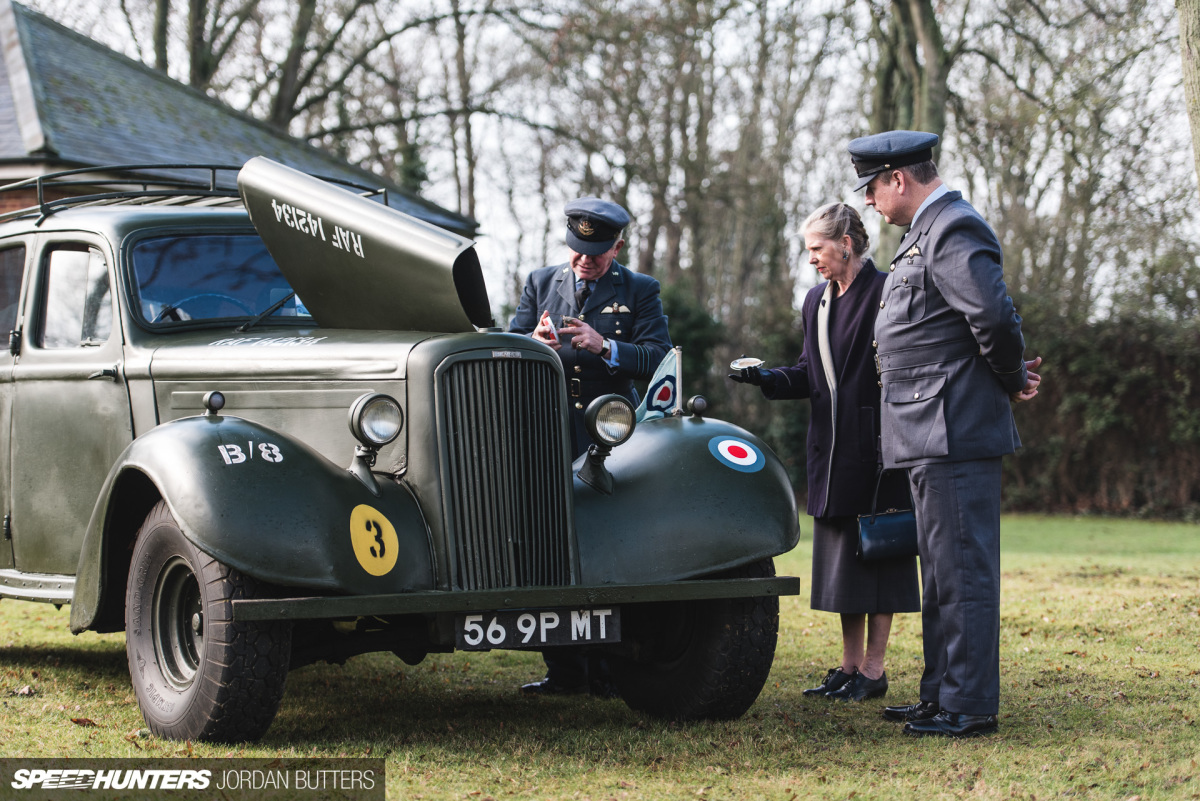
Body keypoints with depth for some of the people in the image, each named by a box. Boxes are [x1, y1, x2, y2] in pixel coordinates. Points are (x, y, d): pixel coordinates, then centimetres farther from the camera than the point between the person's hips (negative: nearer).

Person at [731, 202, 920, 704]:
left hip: (876, 447, -8)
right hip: (832, 451, 8)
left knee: (877, 551, -2)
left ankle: (873, 670, 3)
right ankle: (849, 666, 17)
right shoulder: (816, 302, 14)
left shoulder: (884, 293, -9)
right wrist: (768, 378, -1)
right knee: (842, 554, 11)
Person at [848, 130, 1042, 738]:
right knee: (942, 572, 16)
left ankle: (970, 706, -4)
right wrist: (1012, 373, 6)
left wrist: (1010, 380, -10)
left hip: (955, 433, -11)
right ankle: (941, 694, 24)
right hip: (932, 436, 11)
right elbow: (990, 324, 21)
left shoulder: (954, 231, -14)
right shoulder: (929, 232, 19)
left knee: (963, 570, -7)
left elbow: (996, 317, -26)